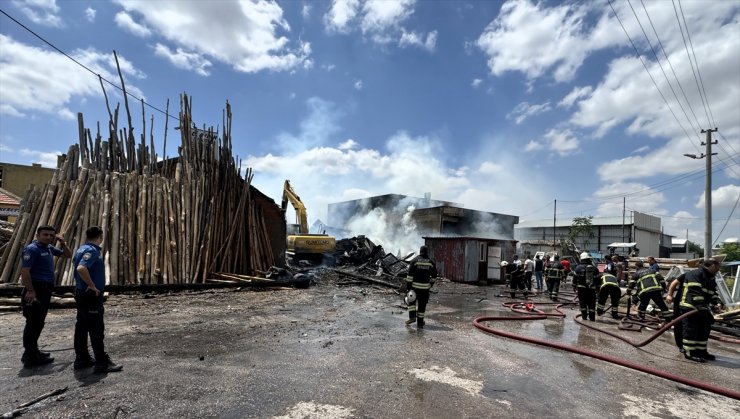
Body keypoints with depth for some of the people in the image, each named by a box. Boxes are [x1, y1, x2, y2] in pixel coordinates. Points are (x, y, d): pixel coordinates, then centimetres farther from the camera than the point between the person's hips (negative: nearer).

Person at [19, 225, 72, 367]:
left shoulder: (49, 248, 12)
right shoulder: (31, 249, -13)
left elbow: (68, 255, 24)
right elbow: (24, 271, -20)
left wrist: (62, 242, 7)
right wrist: (30, 291, -24)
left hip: (45, 291, 9)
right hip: (35, 290, -9)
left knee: (38, 323, 17)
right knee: (33, 323, -5)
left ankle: (33, 351, 28)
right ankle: (30, 357, 1)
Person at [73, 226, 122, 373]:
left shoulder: (82, 249, 12)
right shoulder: (92, 251, -20)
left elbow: (75, 260, 31)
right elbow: (81, 268, -35)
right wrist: (92, 285, -24)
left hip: (82, 294, 10)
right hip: (91, 295, -10)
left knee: (82, 327, 15)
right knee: (97, 329, -7)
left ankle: (81, 359, 24)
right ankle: (102, 363, -3)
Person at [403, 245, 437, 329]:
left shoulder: (415, 260, -4)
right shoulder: (431, 262, 2)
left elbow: (410, 274, -8)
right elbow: (434, 275, 8)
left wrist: (408, 284, -4)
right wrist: (431, 283, 23)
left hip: (415, 286, -1)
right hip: (425, 287, 1)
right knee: (422, 305, 9)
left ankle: (412, 316, 3)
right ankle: (420, 322, 14)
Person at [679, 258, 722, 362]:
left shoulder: (711, 279, 19)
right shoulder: (695, 274, -14)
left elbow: (713, 294, 18)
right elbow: (695, 292, -23)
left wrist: (717, 303, -2)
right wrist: (701, 306, -27)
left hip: (702, 309, 10)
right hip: (690, 307, -10)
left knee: (704, 330, 14)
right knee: (691, 330, -8)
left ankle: (701, 351, 25)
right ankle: (689, 352, -2)